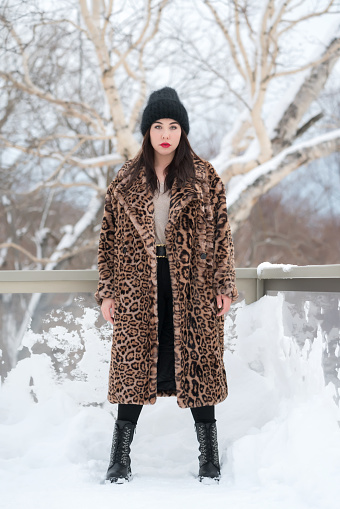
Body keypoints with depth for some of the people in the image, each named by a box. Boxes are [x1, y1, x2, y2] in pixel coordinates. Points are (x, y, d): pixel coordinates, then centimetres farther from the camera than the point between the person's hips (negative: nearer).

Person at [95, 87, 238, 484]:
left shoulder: (203, 176, 4)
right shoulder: (126, 180, 7)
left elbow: (221, 232, 4)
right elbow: (109, 236, 9)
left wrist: (224, 285, -2)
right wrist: (108, 291, 4)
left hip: (193, 284, -1)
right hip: (139, 284, 1)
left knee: (197, 359, 3)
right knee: (134, 362, 2)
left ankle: (209, 454, 14)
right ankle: (120, 456, 11)